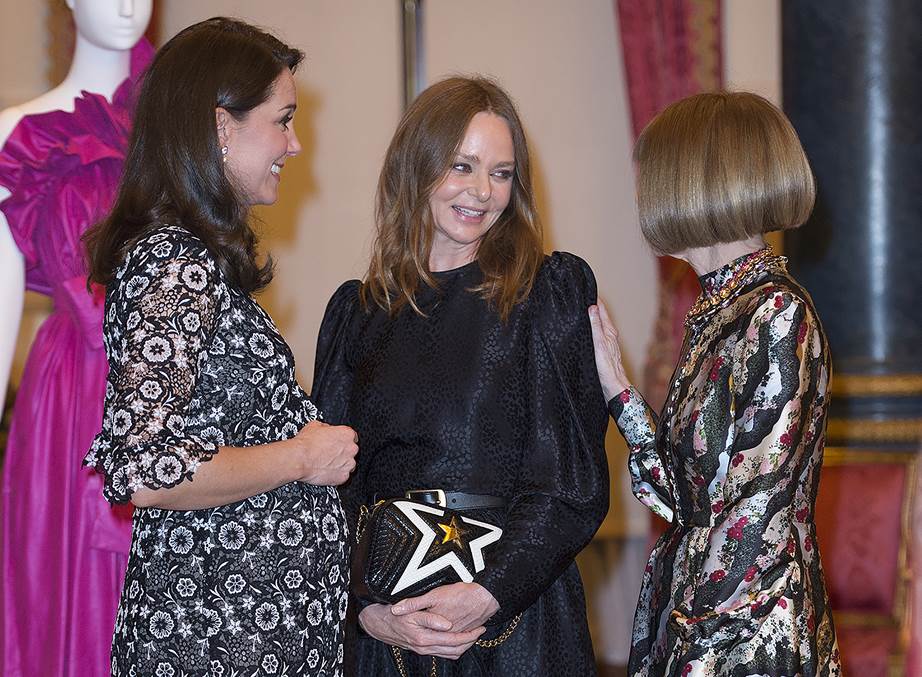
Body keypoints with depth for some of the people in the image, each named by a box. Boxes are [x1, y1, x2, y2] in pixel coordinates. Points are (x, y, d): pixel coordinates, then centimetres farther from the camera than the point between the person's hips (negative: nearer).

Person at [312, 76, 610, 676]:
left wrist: (487, 594, -18)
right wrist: (367, 607, -10)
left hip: (517, 618, -2)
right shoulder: (356, 311, 8)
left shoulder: (550, 292, -1)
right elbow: (330, 483, 4)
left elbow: (574, 484, -7)